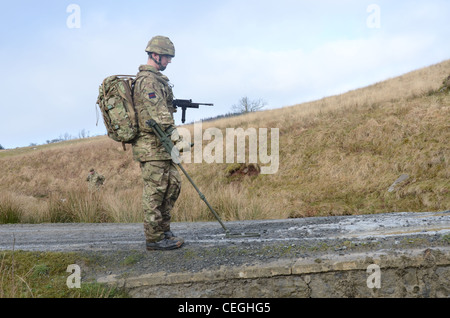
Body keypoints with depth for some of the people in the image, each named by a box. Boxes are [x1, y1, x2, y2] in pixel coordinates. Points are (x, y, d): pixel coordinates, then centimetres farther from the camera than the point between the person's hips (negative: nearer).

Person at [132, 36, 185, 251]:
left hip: (161, 144, 10)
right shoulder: (147, 80, -13)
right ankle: (154, 239, 2)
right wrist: (172, 130, -32)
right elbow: (157, 109, -25)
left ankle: (164, 230, 21)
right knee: (155, 191, -5)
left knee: (173, 185, 12)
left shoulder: (156, 78, 21)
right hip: (151, 146, -10)